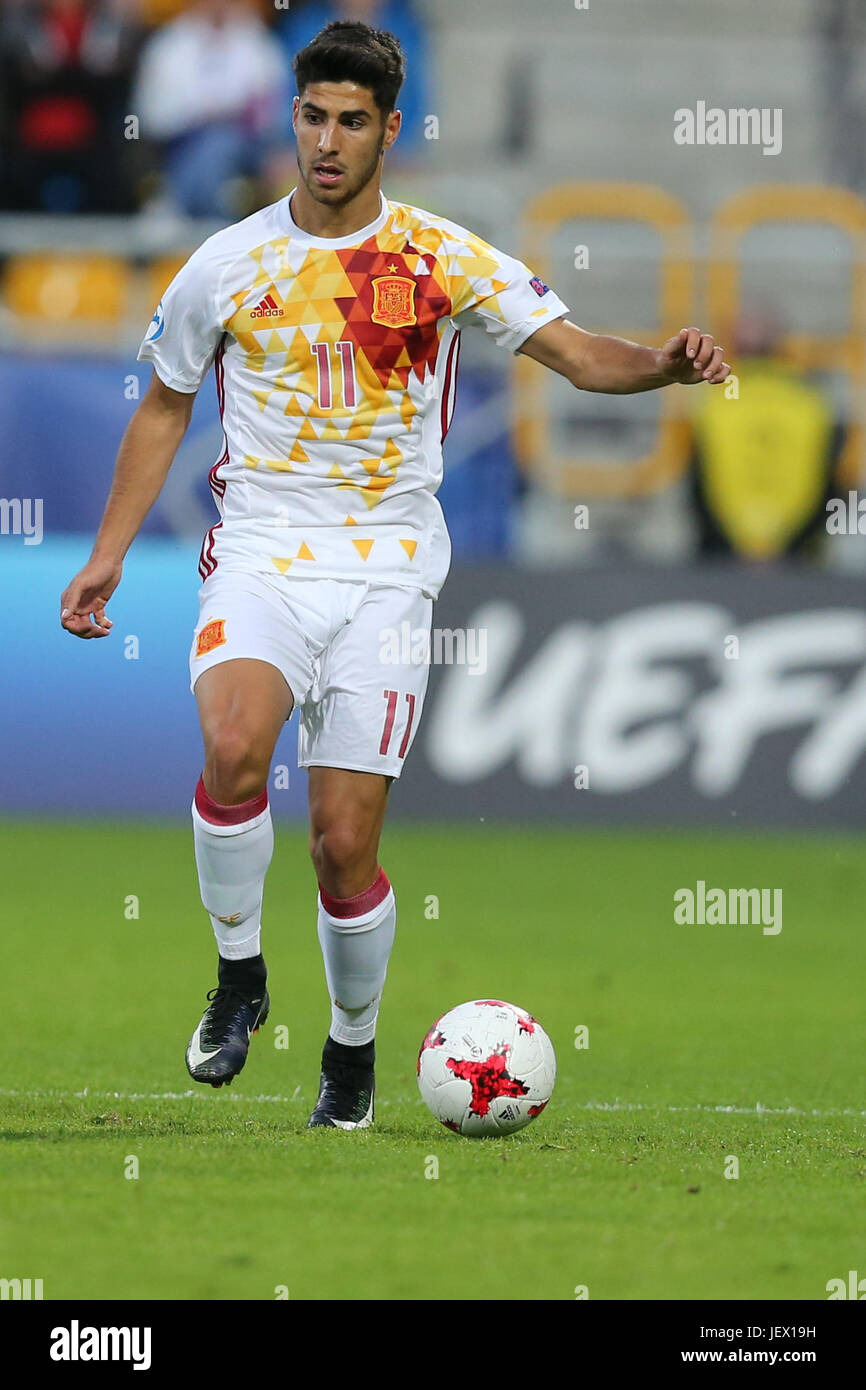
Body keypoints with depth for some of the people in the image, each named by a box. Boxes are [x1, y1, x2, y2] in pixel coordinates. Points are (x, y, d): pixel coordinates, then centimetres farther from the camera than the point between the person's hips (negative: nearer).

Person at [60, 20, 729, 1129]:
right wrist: (108, 557, 12)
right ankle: (239, 978, -8)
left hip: (387, 570, 0)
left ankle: (353, 1047, 21)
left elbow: (574, 352, -1)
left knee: (345, 841, -4)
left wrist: (660, 364, -22)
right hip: (260, 558, 0)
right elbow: (163, 408, 16)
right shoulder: (229, 264, 4)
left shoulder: (442, 258, 2)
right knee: (233, 748, -30)